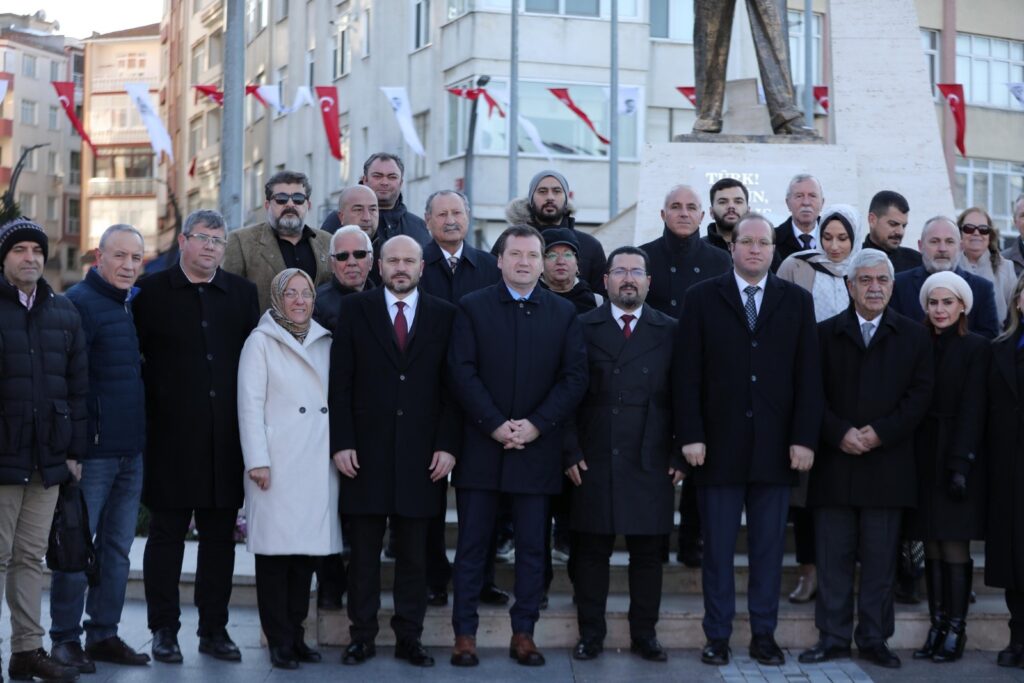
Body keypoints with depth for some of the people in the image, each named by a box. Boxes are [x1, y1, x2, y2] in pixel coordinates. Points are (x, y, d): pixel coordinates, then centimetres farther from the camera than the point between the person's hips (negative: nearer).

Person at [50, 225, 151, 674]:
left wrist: (143, 432, 12)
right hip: (93, 448, -7)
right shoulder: (79, 303, -9)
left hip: (132, 450, 7)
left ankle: (104, 634, 19)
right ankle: (65, 638, 8)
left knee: (117, 547, 11)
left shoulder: (136, 304, 13)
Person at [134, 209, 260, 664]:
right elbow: (136, 355, 0)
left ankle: (214, 628, 17)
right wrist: (152, 409, -5)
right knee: (166, 534, 4)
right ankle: (164, 630, 12)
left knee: (220, 536, 8)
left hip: (225, 437, 3)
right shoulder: (152, 291, 1)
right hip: (172, 436, -3)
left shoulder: (242, 293, 10)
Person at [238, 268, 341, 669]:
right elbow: (250, 405, -4)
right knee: (275, 550, -3)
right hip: (278, 464, -4)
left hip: (318, 466, 4)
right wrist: (257, 461, -11)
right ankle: (279, 640, 5)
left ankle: (296, 634, 16)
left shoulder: (325, 342, 15)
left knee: (307, 549, 6)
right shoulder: (261, 342, 2)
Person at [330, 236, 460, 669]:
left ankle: (409, 638, 14)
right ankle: (362, 636, 14)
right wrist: (341, 442, -6)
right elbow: (340, 382, 2)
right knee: (364, 550, 5)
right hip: (367, 451, 0)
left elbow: (452, 386, 4)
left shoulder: (444, 315, 6)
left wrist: (447, 446, -3)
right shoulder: (355, 309, 5)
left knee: (414, 554, 6)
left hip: (421, 453, 1)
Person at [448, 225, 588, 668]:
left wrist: (536, 425, -9)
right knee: (472, 545, 2)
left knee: (532, 547, 5)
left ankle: (524, 634, 13)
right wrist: (495, 425, -12)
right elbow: (462, 372, -4)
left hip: (537, 447, 1)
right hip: (481, 445, -1)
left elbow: (575, 377, 2)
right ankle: (465, 634, 8)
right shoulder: (472, 308, 4)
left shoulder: (563, 313, 8)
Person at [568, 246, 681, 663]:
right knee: (591, 551, 4)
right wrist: (571, 452, -3)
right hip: (594, 462, 0)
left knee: (647, 553, 6)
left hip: (651, 464, 1)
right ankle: (591, 634, 13)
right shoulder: (583, 328, 5)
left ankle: (644, 634, 17)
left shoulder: (669, 331, 7)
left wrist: (680, 456, 0)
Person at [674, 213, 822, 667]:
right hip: (719, 445, -1)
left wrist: (804, 438, -4)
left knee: (769, 548, 7)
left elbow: (808, 375, 4)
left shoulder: (797, 301, 8)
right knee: (718, 547, 5)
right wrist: (690, 434, -8)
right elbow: (686, 372, 0)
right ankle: (717, 636, 14)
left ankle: (764, 635, 16)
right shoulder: (703, 298, 4)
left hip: (776, 447, 1)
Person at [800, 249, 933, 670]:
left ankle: (874, 639, 13)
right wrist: (840, 433, -12)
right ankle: (833, 637, 11)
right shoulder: (825, 334, 8)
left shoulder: (913, 336, 8)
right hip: (834, 462, 0)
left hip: (888, 462, 0)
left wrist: (880, 432, -11)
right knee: (833, 555, 3)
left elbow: (919, 394, 1)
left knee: (880, 558, 4)